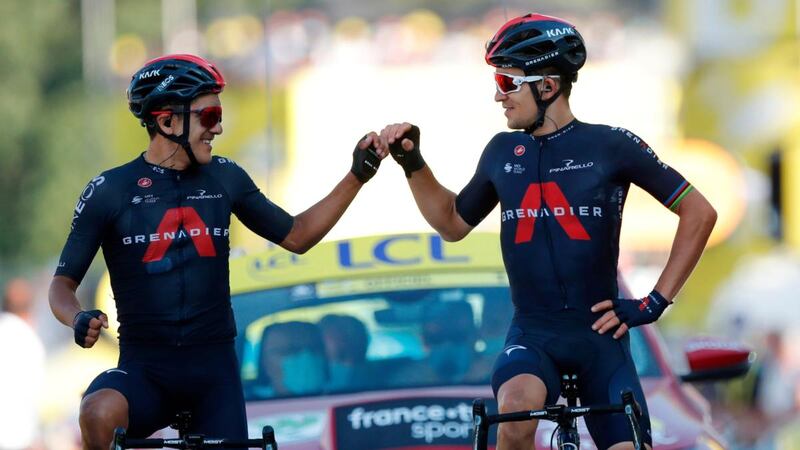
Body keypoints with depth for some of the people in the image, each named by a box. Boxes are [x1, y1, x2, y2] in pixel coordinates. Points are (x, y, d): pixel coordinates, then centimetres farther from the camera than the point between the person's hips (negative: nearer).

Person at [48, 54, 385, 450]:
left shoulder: (224, 179, 7)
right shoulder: (109, 191, -3)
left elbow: (296, 235, 17)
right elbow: (63, 282, 1)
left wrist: (357, 176, 8)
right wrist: (79, 319, -21)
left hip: (214, 369, 3)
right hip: (144, 368, -3)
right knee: (100, 414, -34)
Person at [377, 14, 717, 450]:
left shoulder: (610, 145, -4)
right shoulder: (503, 152, 7)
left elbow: (698, 212, 0)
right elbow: (452, 223, 23)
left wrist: (655, 302, -3)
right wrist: (413, 163, 10)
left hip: (599, 334, -1)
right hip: (532, 336, 1)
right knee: (517, 407, -33)